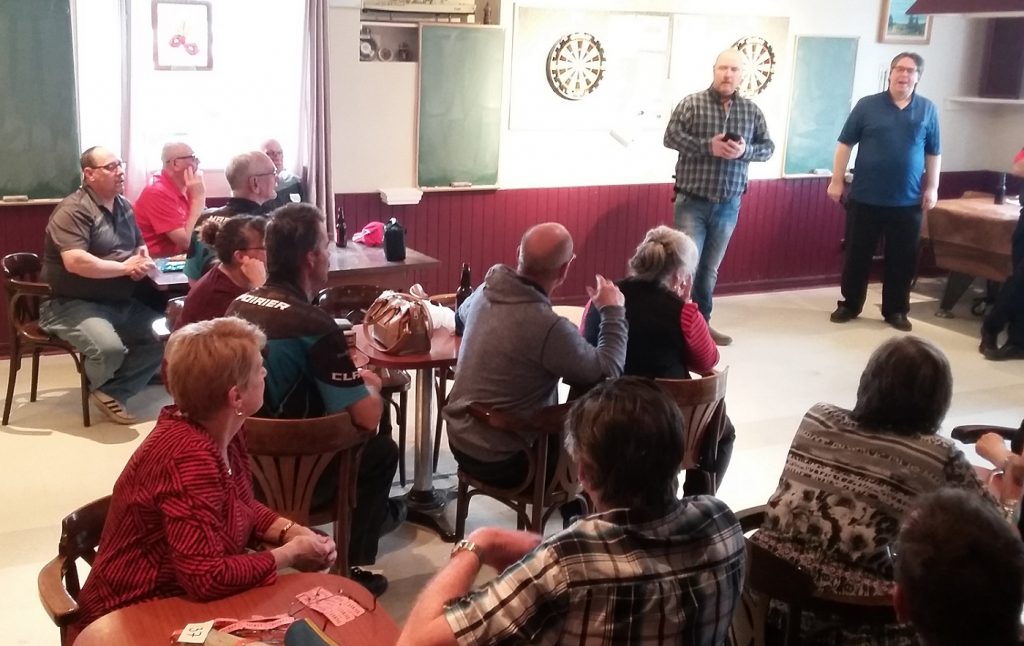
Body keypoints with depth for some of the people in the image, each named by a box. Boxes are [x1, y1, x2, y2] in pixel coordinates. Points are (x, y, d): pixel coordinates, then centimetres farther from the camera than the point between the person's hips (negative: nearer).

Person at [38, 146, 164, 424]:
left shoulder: (123, 206, 11)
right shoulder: (73, 210, -16)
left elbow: (140, 245, 22)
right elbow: (75, 262, -28)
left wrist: (143, 260, -4)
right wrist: (125, 267, -20)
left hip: (122, 302, 8)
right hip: (73, 304, -8)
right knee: (109, 348, -32)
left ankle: (112, 392, 1)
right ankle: (100, 386, 6)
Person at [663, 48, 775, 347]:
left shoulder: (751, 110, 5)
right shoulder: (692, 103, -5)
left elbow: (768, 147, 7)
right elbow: (671, 137, -12)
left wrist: (745, 150, -14)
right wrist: (708, 146, -22)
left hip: (728, 205, 4)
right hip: (692, 202, -3)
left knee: (710, 269, 14)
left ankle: (701, 321, 27)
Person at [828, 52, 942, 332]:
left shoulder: (928, 110, 5)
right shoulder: (867, 105, 0)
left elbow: (933, 153, 10)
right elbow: (845, 144, 1)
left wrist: (932, 187, 4)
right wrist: (836, 180, -4)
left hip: (908, 202, 2)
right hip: (865, 198, -1)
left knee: (902, 259, 7)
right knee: (857, 254, 7)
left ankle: (895, 311, 20)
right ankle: (849, 305, 21)